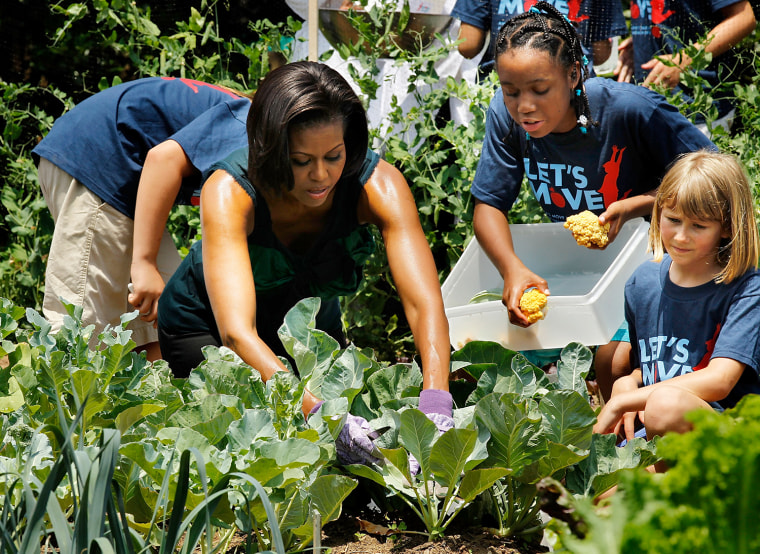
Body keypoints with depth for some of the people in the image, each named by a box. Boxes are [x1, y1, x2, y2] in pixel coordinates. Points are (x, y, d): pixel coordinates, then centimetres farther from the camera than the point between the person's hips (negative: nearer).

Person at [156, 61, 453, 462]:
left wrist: (435, 404, -59)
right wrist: (320, 411, -63)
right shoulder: (229, 192, -38)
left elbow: (425, 303, -40)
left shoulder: (379, 185, -31)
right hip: (205, 327, -2)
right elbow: (237, 332, -49)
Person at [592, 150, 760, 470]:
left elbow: (719, 380, -18)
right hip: (647, 435, 5)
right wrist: (626, 385, -3)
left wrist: (621, 402, -18)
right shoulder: (642, 282, 11)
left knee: (667, 403, -38)